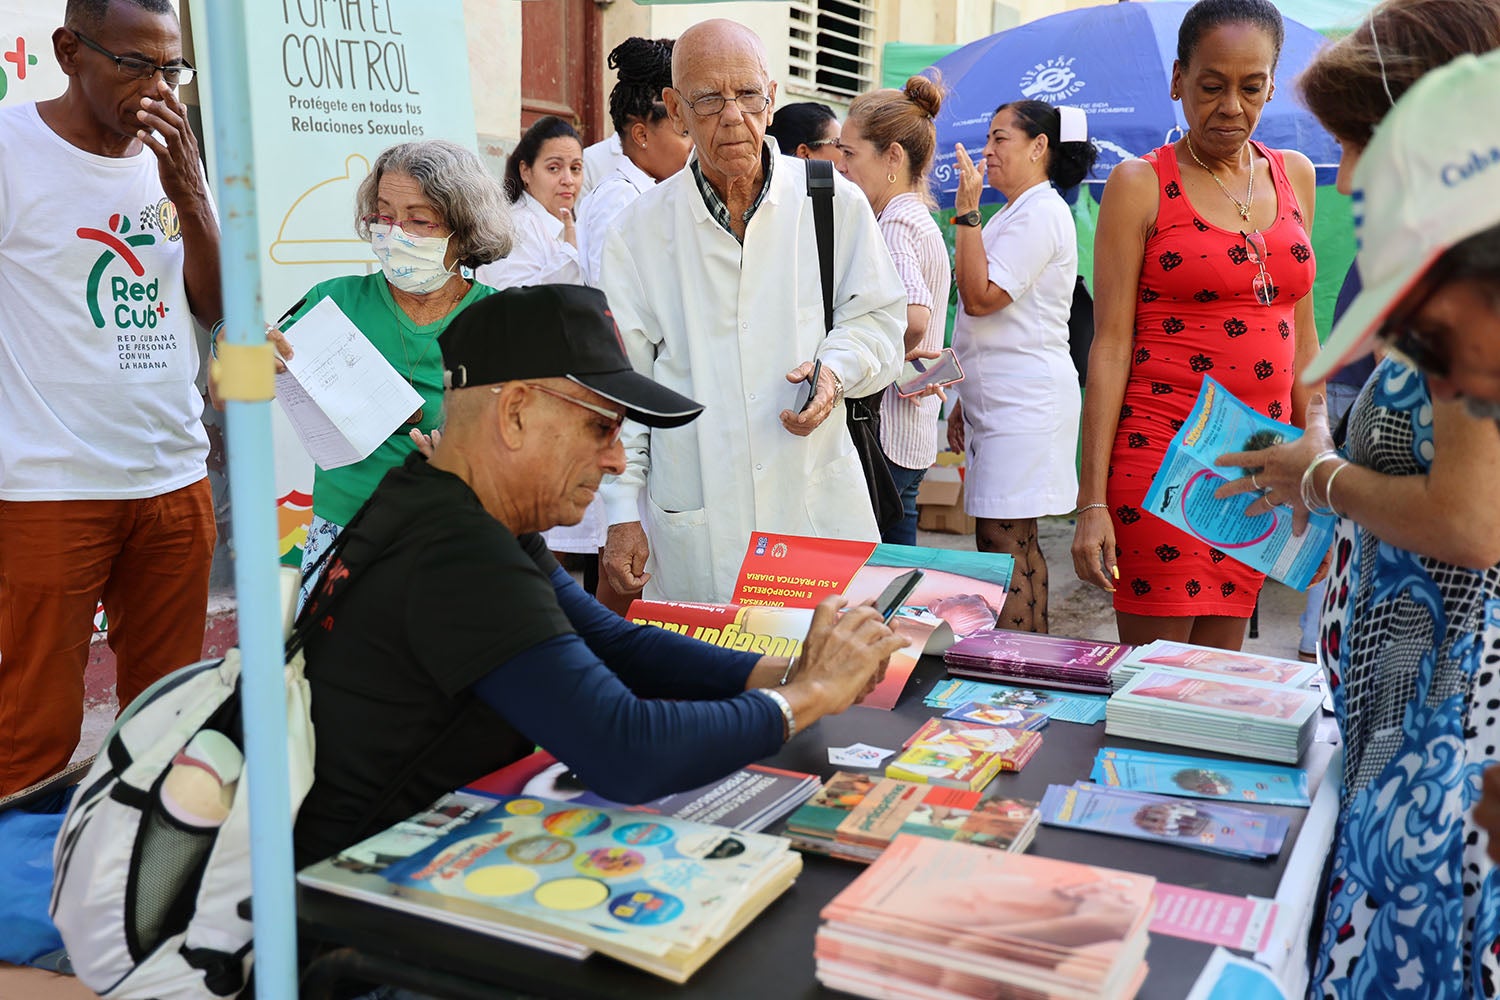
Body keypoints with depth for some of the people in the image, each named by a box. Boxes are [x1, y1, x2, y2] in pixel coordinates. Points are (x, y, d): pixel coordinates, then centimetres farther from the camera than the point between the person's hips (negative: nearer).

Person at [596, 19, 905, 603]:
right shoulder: (639, 231, 3)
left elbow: (878, 319, 11)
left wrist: (836, 367, -11)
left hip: (817, 508, 1)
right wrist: (621, 513, 1)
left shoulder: (835, 204, 2)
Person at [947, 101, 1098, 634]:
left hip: (1025, 404, -10)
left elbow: (980, 295, -20)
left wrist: (966, 211, -17)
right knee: (1004, 540, 10)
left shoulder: (1040, 212, -10)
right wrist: (965, 401, 23)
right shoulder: (1014, 213, 21)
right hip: (995, 404, 10)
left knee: (1005, 540, -11)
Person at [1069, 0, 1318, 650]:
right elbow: (1110, 345, -7)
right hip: (1160, 449, -5)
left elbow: (1300, 333, 17)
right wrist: (1092, 501, -12)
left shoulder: (1294, 175, 12)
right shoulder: (1141, 184, -2)